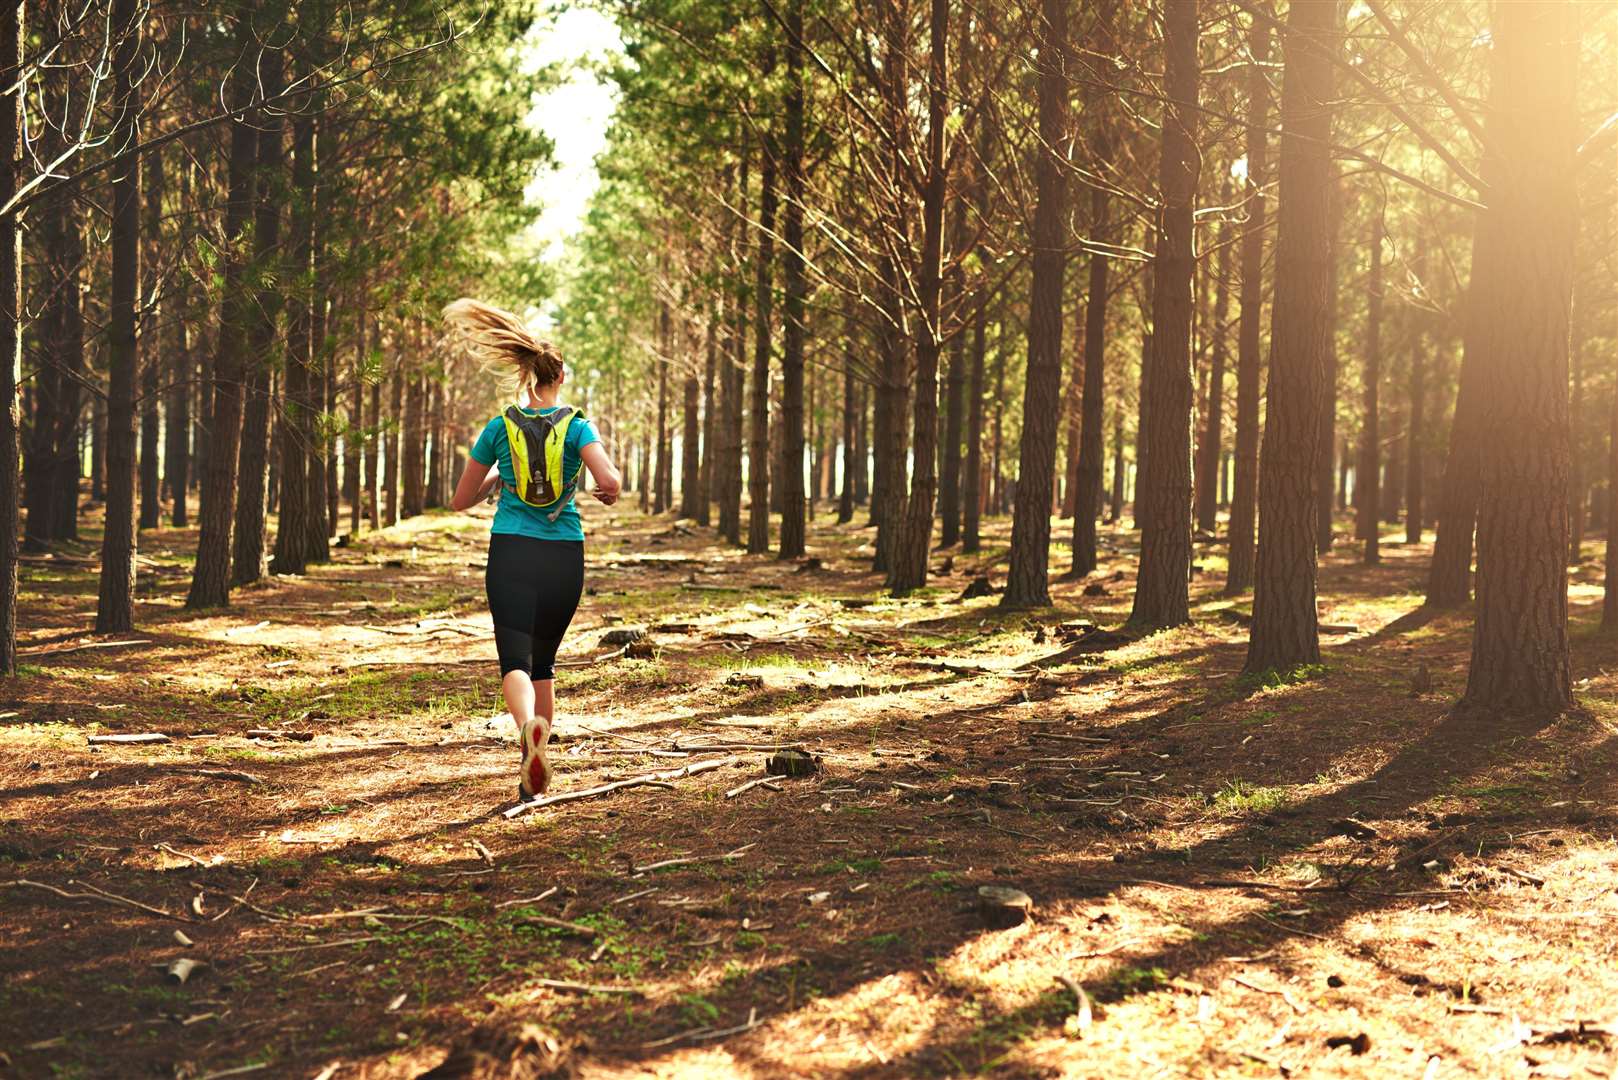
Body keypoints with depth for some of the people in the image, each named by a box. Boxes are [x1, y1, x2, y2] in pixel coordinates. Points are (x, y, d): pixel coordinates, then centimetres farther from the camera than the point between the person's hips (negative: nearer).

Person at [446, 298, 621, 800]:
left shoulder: (499, 427, 5)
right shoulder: (577, 425, 0)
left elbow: (462, 500, 12)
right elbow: (610, 480, -16)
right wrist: (610, 494, 7)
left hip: (511, 552, -1)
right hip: (564, 556, 1)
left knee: (516, 660, -9)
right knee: (543, 661, 18)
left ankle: (530, 726, -42)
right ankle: (534, 770, 18)